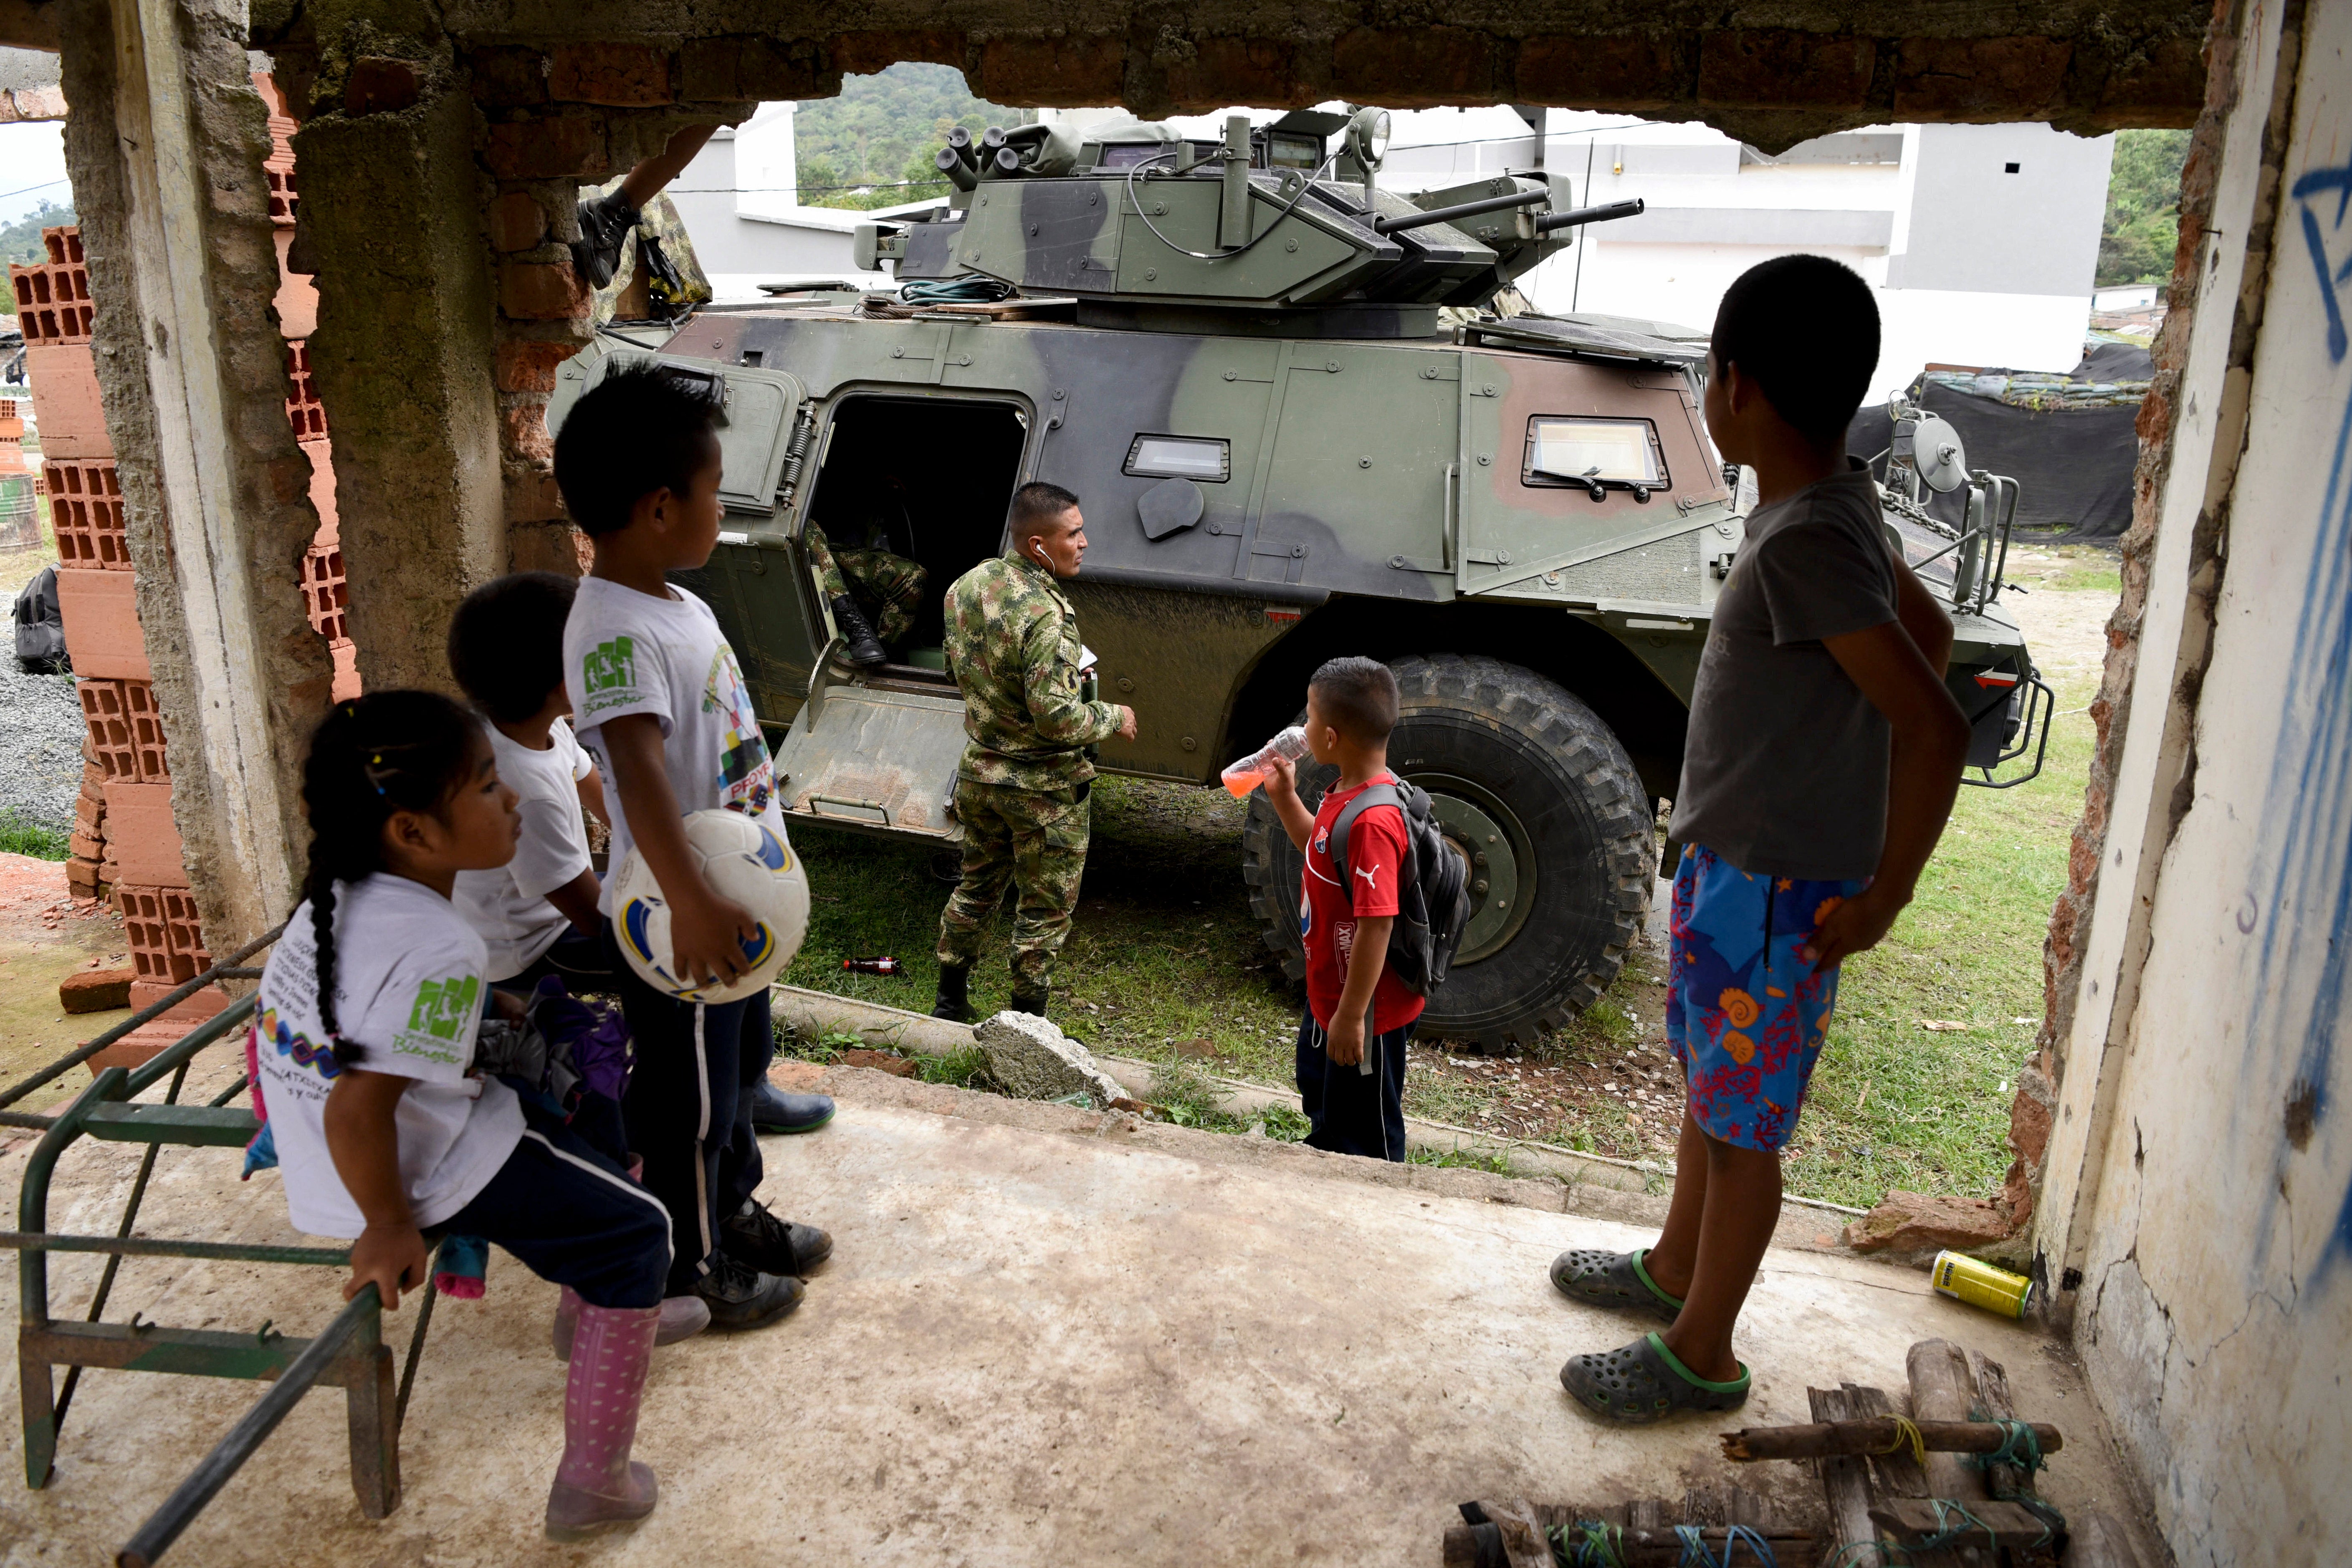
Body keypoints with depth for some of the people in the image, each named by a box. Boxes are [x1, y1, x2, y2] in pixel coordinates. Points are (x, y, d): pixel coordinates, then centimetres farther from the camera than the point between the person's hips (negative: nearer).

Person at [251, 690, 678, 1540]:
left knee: (573, 1120, 27)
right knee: (636, 1234, 3)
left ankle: (595, 1307, 45)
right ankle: (592, 1483, 8)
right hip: (432, 1174, -9)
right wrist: (389, 1229, -17)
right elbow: (356, 1112, -32)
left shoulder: (336, 894, -1)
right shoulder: (441, 953, -29)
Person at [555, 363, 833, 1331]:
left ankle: (734, 1215, 47)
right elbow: (638, 770, -37)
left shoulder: (679, 606, 7)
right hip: (680, 929, -10)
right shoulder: (616, 630, -25)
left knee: (736, 1072, 26)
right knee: (691, 1107, 9)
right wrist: (692, 909, -43)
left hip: (733, 905, 10)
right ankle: (693, 1272, 29)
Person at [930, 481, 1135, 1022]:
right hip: (1042, 790, -8)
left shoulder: (967, 586, -1)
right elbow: (1056, 718, -28)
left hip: (979, 773, 8)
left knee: (975, 888, 24)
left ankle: (949, 1003, 36)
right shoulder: (1044, 615, -28)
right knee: (1045, 909, 9)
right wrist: (1113, 718, -11)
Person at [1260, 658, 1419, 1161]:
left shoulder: (1372, 822, -33)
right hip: (1329, 993, 11)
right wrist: (1283, 796, 6)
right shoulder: (1343, 795, -2)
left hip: (1367, 1010, -11)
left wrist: (1351, 1016, -26)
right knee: (1321, 1097, 33)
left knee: (1365, 1138, 12)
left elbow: (1376, 925, -31)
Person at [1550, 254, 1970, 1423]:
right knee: (1705, 1083, 25)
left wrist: (1883, 898, -20)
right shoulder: (1831, 503, 2)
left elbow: (1936, 727, -30)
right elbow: (1929, 630, 16)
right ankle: (1674, 1267, 46)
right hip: (1729, 861, 9)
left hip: (1776, 890, -9)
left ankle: (1699, 1355, 27)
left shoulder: (1803, 541, -27)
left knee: (1741, 1127, 8)